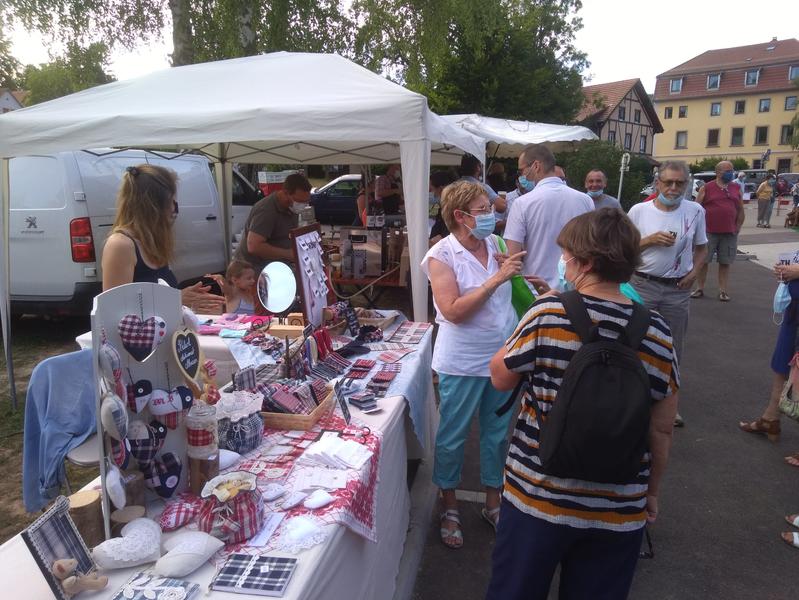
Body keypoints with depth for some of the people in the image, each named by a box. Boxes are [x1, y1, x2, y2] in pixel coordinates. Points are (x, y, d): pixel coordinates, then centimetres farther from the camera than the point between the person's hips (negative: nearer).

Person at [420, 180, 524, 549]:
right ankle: (449, 508, 31)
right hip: (462, 363, -5)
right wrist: (497, 279, -25)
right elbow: (453, 311, -22)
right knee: (453, 436, 9)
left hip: (502, 356, 6)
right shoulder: (442, 256, -13)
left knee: (498, 433, 17)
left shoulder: (494, 245, 3)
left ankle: (493, 502, 37)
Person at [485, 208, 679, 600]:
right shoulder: (657, 332, -7)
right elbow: (661, 430, 0)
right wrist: (651, 492, 15)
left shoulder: (548, 313, -16)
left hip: (537, 496, -2)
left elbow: (500, 378, -3)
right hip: (619, 508, 3)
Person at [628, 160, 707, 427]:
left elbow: (701, 248, 11)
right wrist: (651, 240, -16)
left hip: (678, 290, 2)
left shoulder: (696, 211, 0)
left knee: (672, 349, 13)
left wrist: (694, 272, -6)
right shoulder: (639, 210, -6)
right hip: (642, 285, -2)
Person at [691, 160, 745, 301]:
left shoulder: (737, 188, 9)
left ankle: (723, 291, 13)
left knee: (725, 263, 6)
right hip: (709, 232, -3)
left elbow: (740, 210, 12)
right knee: (703, 261, 4)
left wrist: (737, 228, 5)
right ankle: (700, 288, 15)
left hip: (729, 233, 3)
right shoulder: (706, 188, -1)